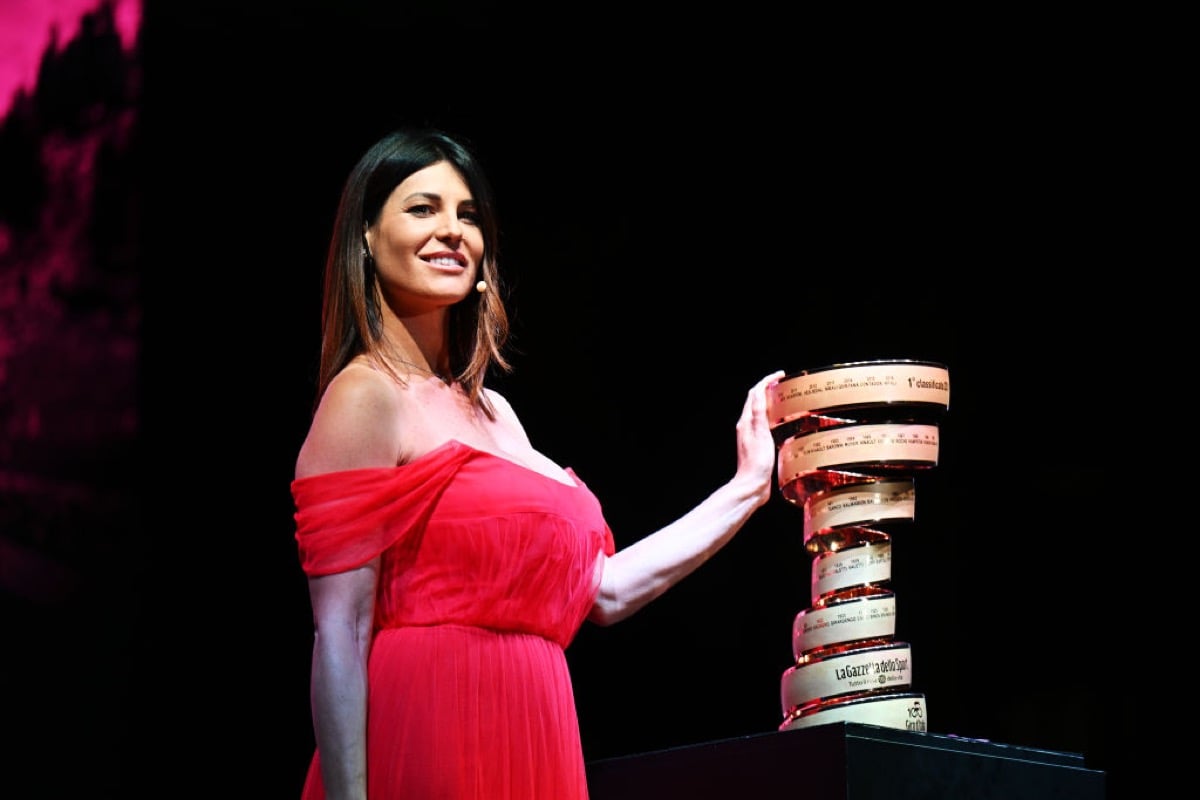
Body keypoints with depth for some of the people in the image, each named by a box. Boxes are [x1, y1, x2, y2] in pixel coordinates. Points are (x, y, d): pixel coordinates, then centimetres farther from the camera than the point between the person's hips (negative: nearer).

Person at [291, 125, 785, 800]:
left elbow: (603, 591, 17)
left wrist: (748, 488, 21)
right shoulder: (366, 396, -8)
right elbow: (339, 635, -14)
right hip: (423, 745, -8)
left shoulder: (491, 410, 16)